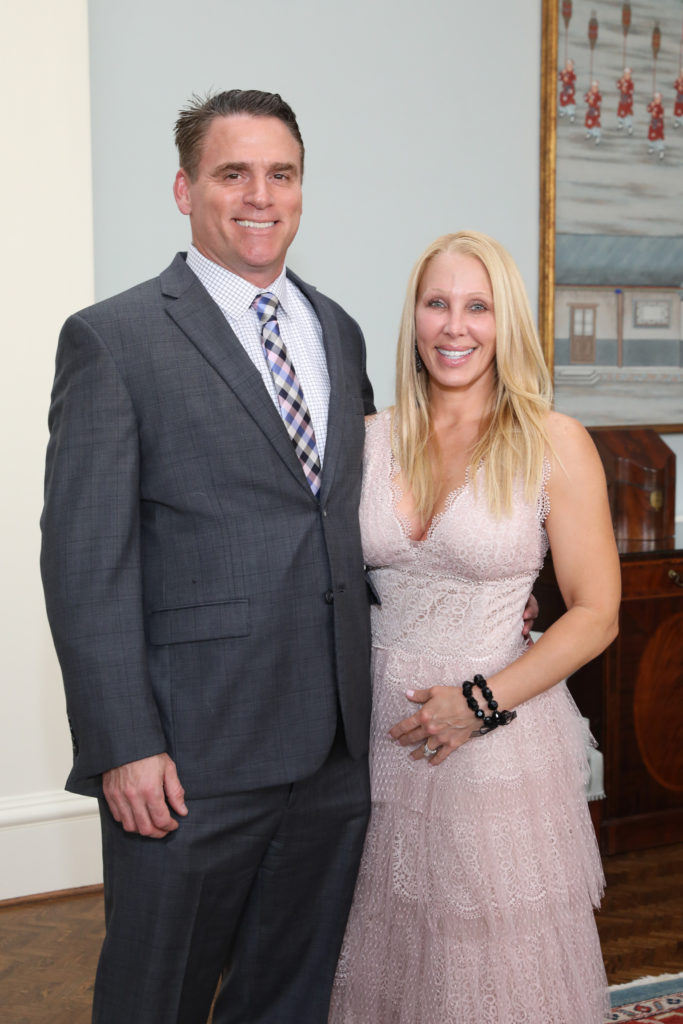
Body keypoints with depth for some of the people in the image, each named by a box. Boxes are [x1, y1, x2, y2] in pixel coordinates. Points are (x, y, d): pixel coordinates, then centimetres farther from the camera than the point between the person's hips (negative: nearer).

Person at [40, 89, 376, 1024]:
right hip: (191, 758, -5)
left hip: (336, 748, 6)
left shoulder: (339, 332, 12)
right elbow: (85, 564, -12)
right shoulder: (111, 340, -7)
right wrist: (125, 748, -16)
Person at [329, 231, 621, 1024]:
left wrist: (483, 702, -14)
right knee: (385, 960, 15)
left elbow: (595, 615, -7)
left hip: (499, 735, -3)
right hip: (381, 730, 3)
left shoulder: (555, 445, -7)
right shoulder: (370, 440, 4)